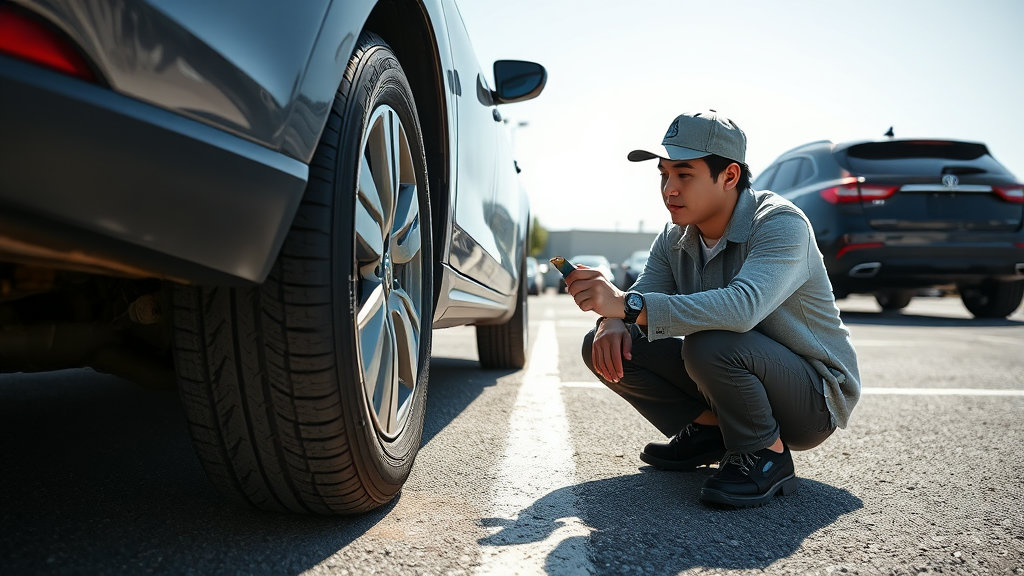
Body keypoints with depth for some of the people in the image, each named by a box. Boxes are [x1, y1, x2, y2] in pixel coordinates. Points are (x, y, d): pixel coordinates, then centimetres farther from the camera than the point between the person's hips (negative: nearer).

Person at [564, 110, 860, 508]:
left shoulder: (780, 223, -24)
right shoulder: (674, 238, -1)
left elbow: (743, 307, -42)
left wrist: (628, 305, -47)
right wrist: (612, 321, -30)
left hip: (816, 397, -6)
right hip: (744, 382, 7)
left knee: (709, 344, -38)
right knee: (604, 345, -8)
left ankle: (767, 456, -13)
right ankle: (707, 430, 4)